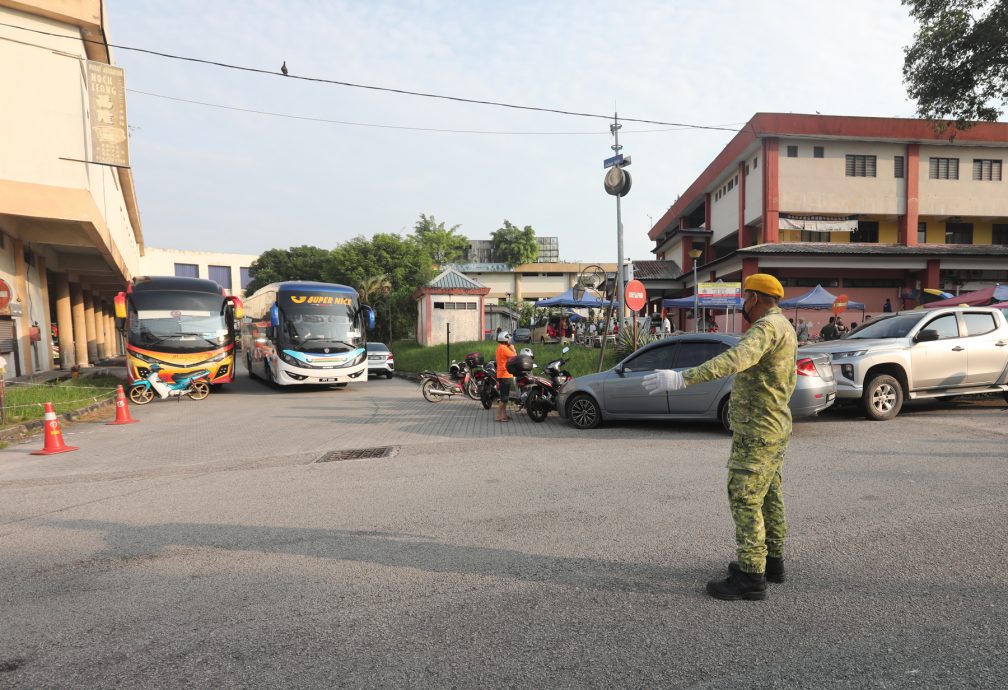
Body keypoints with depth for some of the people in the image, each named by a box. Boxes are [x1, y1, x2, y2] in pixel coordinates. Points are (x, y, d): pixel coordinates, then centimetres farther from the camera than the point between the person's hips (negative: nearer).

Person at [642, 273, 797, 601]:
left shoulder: (767, 327, -20)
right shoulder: (785, 327, 14)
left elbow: (735, 359, -39)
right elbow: (789, 381, 25)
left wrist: (683, 378, -47)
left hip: (757, 432, -11)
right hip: (775, 428, 11)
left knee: (745, 499, -5)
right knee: (769, 496, 18)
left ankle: (751, 576, 1)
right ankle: (771, 560, 31)